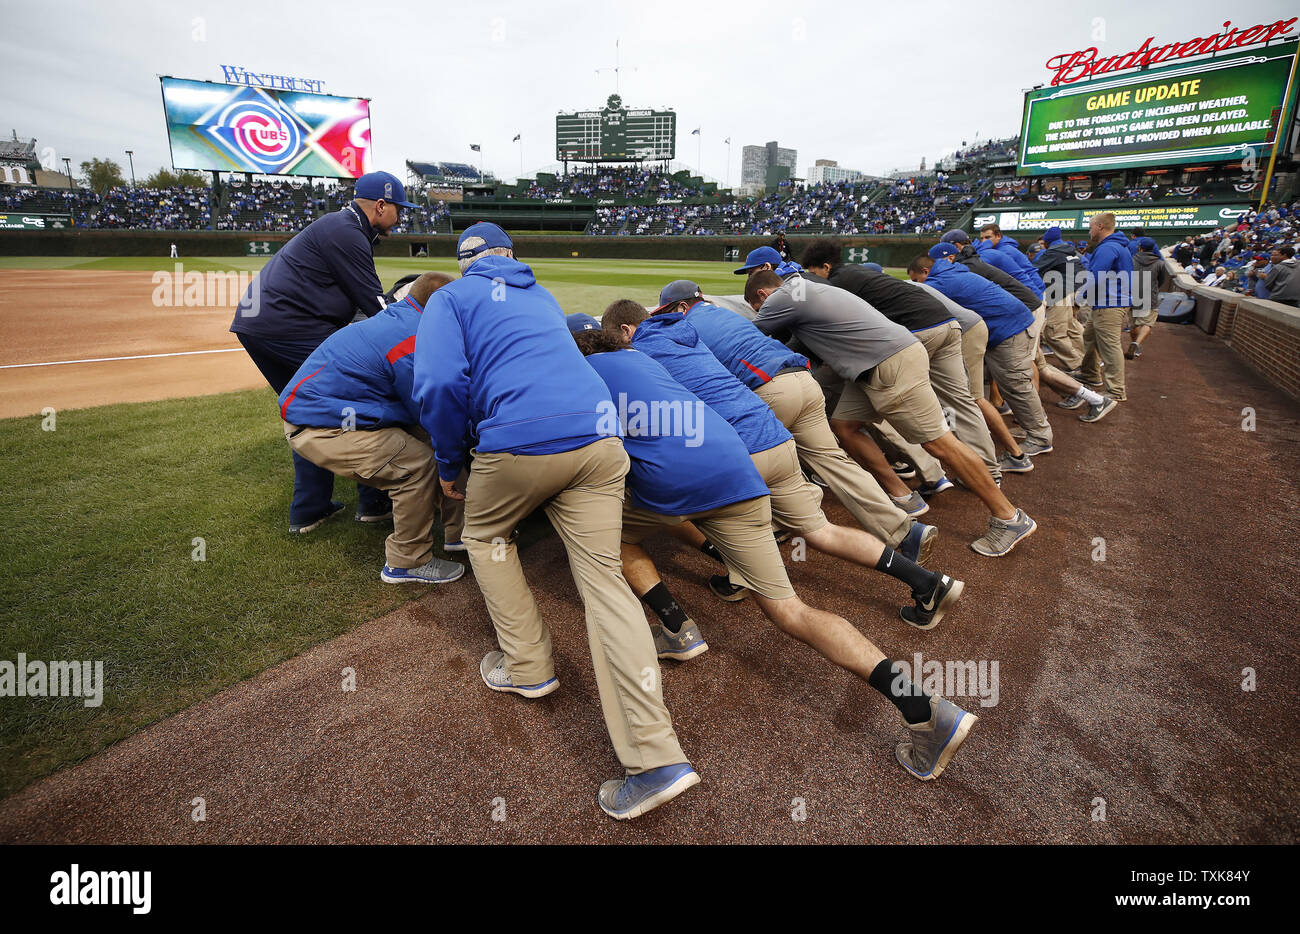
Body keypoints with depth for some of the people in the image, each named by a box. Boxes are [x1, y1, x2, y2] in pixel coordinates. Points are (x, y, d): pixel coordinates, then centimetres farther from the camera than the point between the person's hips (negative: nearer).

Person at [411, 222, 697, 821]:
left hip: (518, 440, -4)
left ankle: (528, 666, 24)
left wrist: (449, 464, 9)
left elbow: (441, 384, -3)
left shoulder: (450, 298, 14)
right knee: (604, 580, 1)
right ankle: (656, 758, -5)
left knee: (485, 533, 26)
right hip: (598, 435, 5)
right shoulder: (541, 296, 32)